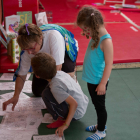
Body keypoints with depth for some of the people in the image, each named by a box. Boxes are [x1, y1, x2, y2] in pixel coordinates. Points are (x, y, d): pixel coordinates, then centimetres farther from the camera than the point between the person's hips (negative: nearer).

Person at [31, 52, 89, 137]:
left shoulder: (55, 86, -27)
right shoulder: (60, 73, -4)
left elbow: (74, 103, -30)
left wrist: (66, 124, -28)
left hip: (76, 114, -8)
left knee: (46, 94, -14)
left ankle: (61, 119, -6)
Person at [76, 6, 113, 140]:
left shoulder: (106, 41, -24)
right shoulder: (95, 37, 2)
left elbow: (109, 64, -22)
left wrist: (103, 84, -20)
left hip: (98, 82, -8)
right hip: (91, 79, 8)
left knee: (100, 106, 8)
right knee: (96, 104, 22)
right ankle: (100, 124, 41)